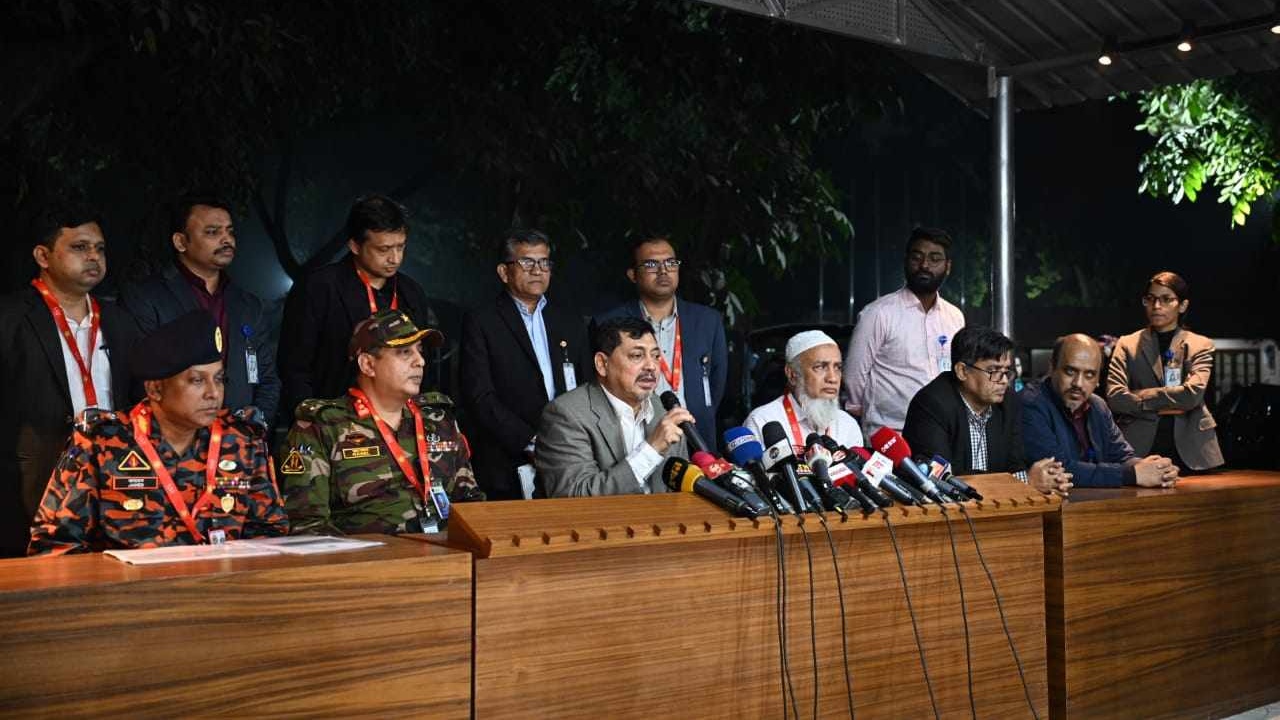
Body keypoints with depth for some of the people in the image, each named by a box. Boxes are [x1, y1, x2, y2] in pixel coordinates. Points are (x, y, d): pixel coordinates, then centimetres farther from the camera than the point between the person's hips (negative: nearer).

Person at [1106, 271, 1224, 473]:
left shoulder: (1200, 345, 9)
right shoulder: (1127, 345, 10)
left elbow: (1193, 394, -7)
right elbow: (1114, 397, -3)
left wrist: (1140, 396, -5)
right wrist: (1160, 408, -7)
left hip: (1190, 452, 0)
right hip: (1140, 449, 0)